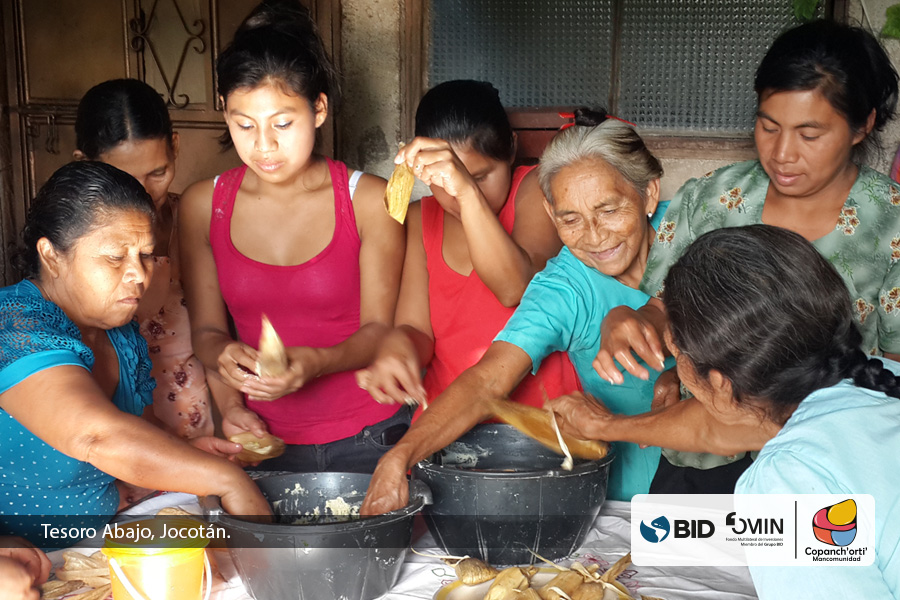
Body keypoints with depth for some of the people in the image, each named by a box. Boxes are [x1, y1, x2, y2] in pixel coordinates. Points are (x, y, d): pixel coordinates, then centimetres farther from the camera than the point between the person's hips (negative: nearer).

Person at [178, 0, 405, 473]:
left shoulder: (369, 200, -5)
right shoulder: (202, 206, 2)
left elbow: (378, 329, -3)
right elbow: (206, 329, 6)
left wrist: (316, 363, -22)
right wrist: (229, 405, -13)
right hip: (263, 440, 2)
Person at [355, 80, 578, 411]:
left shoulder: (535, 188, -1)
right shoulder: (420, 220, 9)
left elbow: (515, 290, -18)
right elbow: (415, 328, 1)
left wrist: (469, 191, -27)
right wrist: (396, 344, -22)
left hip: (542, 412, -6)